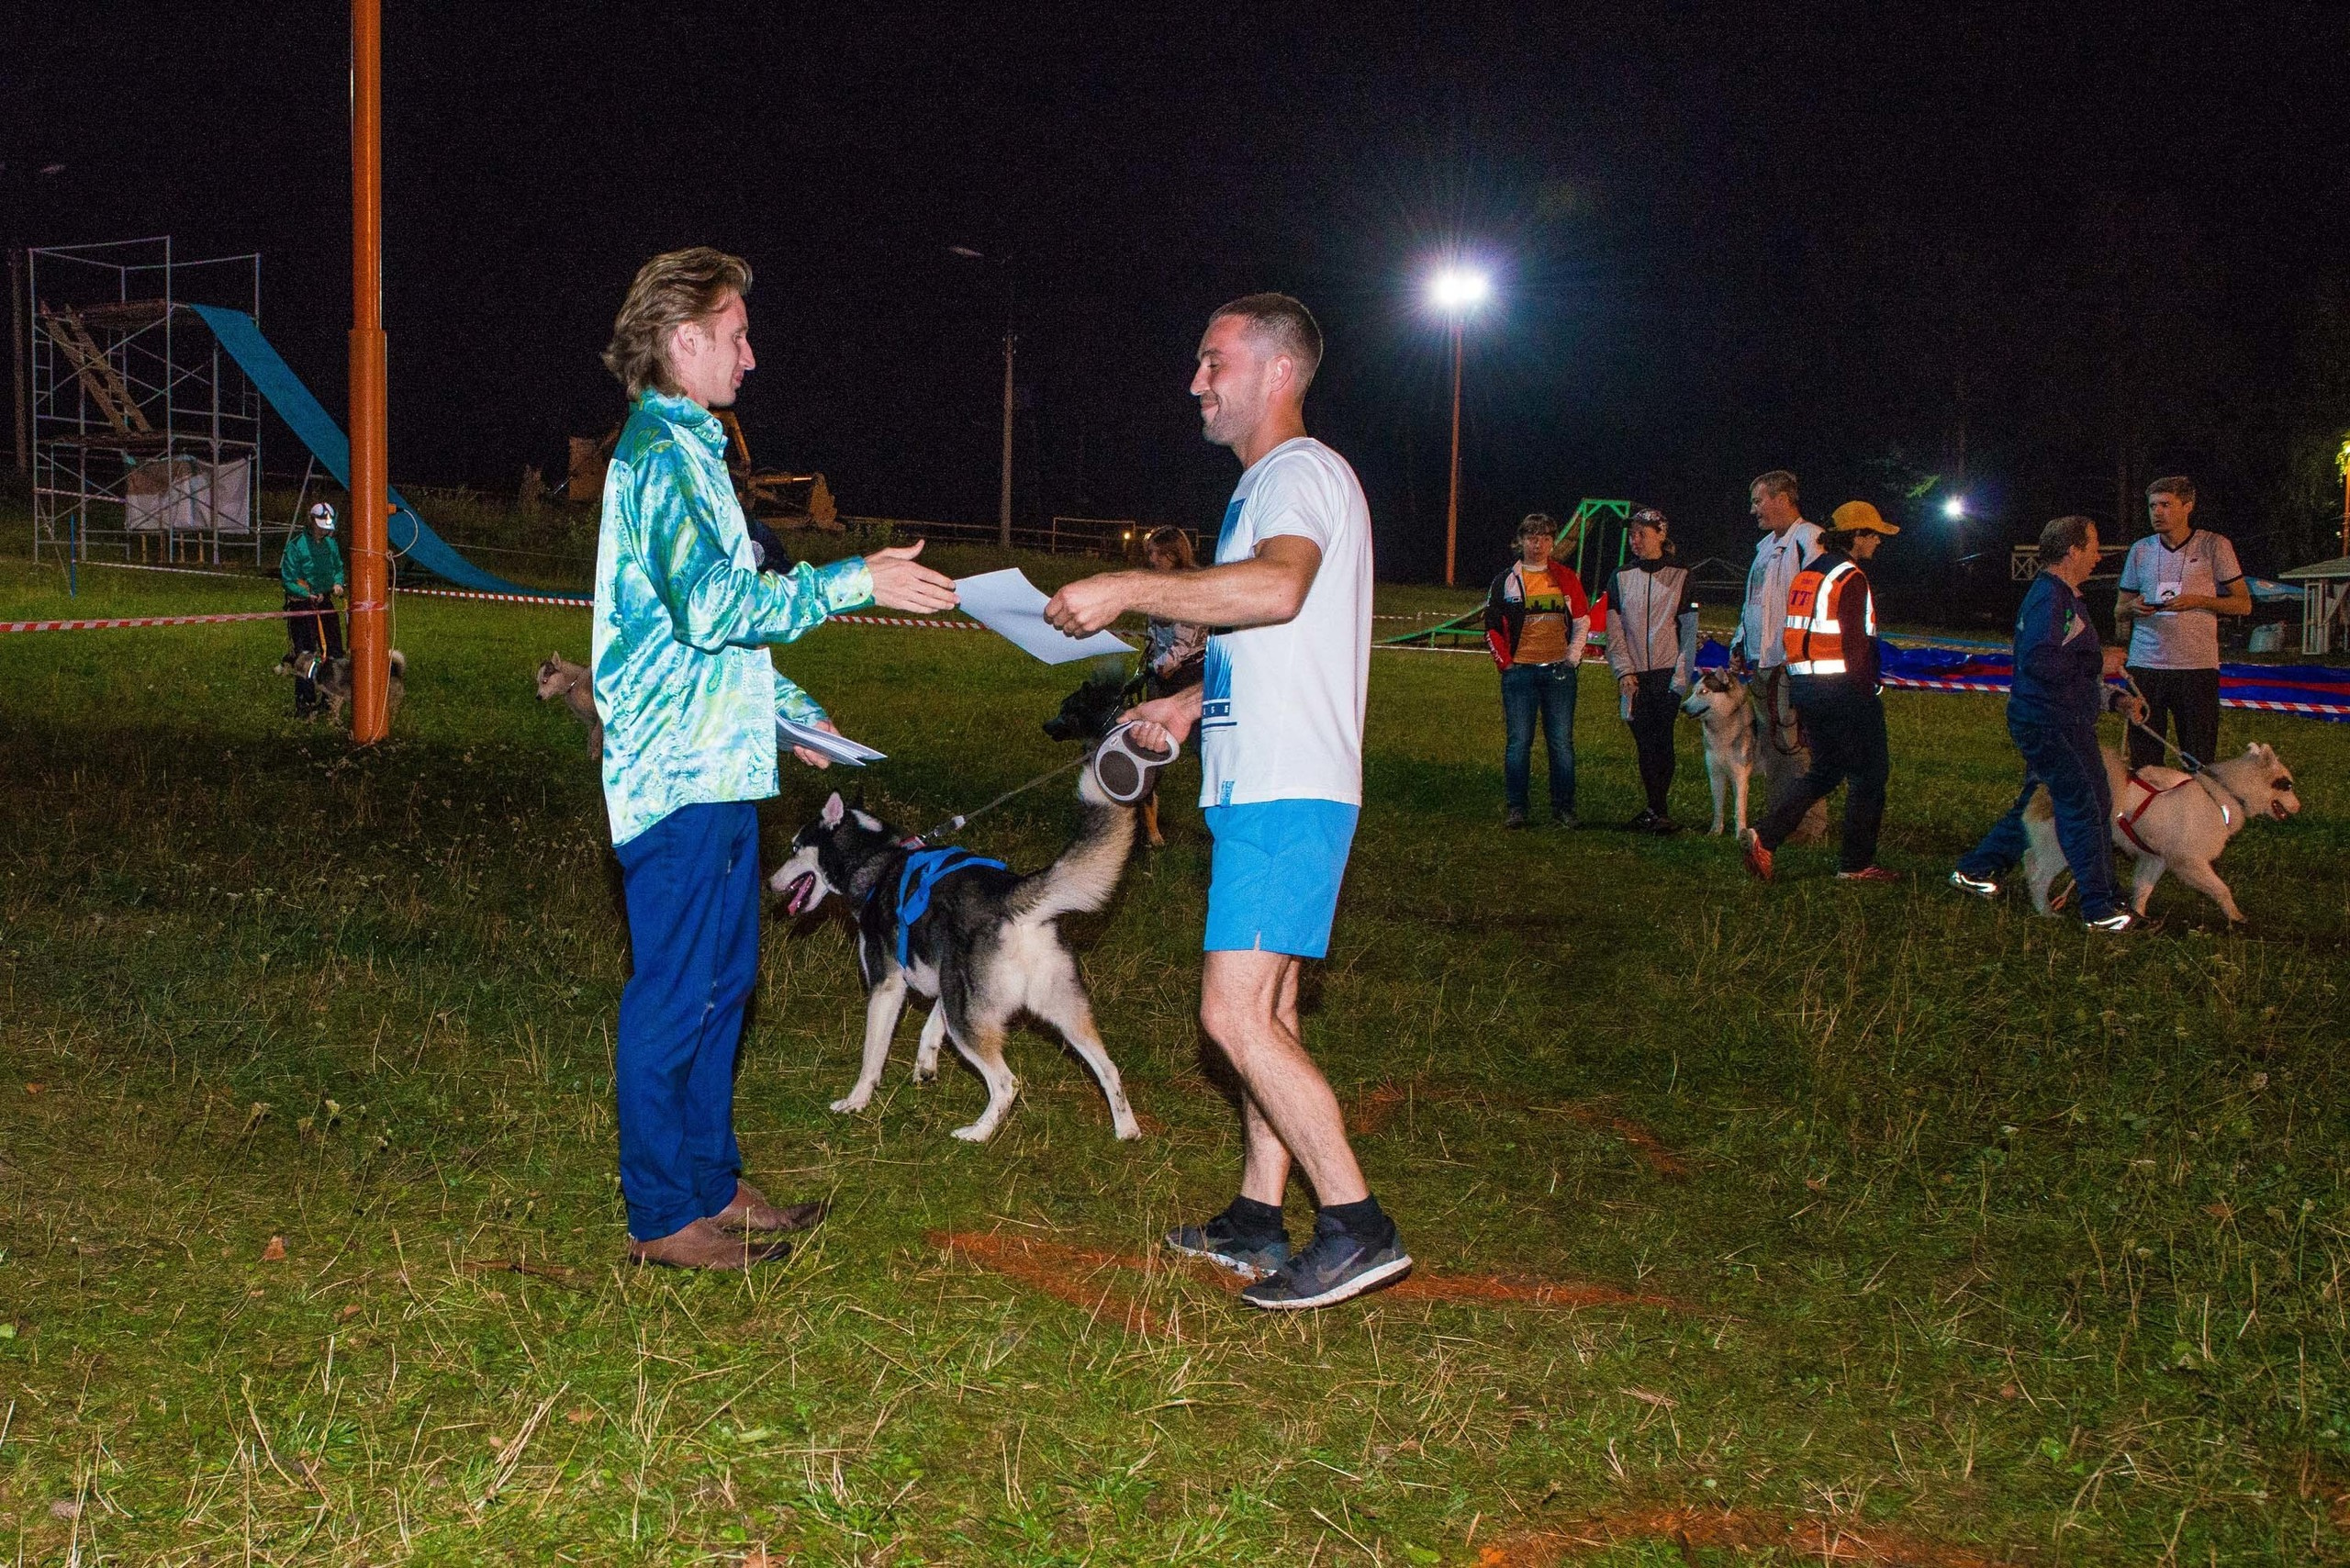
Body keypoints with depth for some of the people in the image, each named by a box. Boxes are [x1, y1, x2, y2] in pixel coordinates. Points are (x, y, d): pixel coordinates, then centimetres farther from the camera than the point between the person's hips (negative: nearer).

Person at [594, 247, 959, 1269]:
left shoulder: (685, 450, 21)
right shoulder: (662, 455, -13)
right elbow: (712, 604, -26)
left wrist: (788, 710, 23)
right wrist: (854, 583, -22)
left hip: (714, 765, 10)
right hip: (681, 775, -10)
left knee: (721, 979, 15)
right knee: (673, 993, -3)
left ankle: (711, 1184, 25)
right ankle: (662, 1215, 5)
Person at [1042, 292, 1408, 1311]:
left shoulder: (1303, 472, -10)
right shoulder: (1268, 484, 23)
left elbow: (1279, 587, -33)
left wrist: (1127, 590, -30)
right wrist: (1192, 706, 22)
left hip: (1288, 791, -11)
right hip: (1261, 782, 11)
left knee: (1236, 1012, -15)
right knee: (1262, 1009, 13)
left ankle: (1357, 1227, -12)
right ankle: (1258, 1219, 20)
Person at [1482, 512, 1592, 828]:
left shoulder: (1567, 579, 9)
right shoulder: (1506, 581, 6)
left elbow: (1582, 620, 14)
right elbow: (1492, 626, 7)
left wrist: (1575, 653, 0)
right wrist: (1506, 662, -1)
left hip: (1559, 671, 1)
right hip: (1520, 671, -1)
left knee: (1561, 742, 2)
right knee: (1518, 741, -1)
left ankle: (1564, 809, 9)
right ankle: (1515, 808, 5)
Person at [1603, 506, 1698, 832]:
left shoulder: (1680, 576, 2)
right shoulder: (1621, 577, 11)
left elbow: (1689, 630, -1)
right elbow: (1614, 630, 7)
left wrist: (1682, 676, -8)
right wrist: (1624, 671, -4)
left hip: (1667, 673, -3)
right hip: (1634, 676, 3)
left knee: (1662, 741, -9)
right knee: (1644, 744, 2)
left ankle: (1657, 810, -7)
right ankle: (1656, 810, 7)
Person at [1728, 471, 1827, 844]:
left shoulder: (1808, 540, -10)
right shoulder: (1766, 545, 21)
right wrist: (1739, 645, 21)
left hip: (1793, 662, -10)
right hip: (1763, 661, 10)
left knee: (1794, 743, -9)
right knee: (1769, 744, 11)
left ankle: (1810, 825, -4)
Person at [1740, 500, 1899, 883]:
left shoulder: (1806, 574, 15)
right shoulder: (1850, 578, -12)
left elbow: (1794, 635, 17)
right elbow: (1855, 643, -17)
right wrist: (1867, 694, -12)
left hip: (1805, 684, 9)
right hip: (1843, 689, -9)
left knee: (1826, 770, 17)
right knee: (1869, 772, 4)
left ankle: (1764, 836, 4)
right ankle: (1856, 863, 8)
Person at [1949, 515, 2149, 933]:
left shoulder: (2066, 596, 19)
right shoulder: (2048, 596, -16)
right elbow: (2040, 660, -29)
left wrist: (2116, 698, 16)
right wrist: (2098, 662, -19)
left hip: (2058, 721, 11)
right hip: (2050, 722, -11)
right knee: (2088, 805, -8)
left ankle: (1975, 870, 26)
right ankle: (2100, 908, -3)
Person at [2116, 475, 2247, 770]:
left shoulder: (2215, 546, 3)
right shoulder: (2140, 550, 13)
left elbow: (2243, 604, 4)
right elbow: (2119, 611, 19)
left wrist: (2198, 601, -11)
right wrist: (2132, 607, -5)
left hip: (2197, 667, -3)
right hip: (2144, 666, 3)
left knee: (2200, 762, 0)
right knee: (2143, 759, 3)